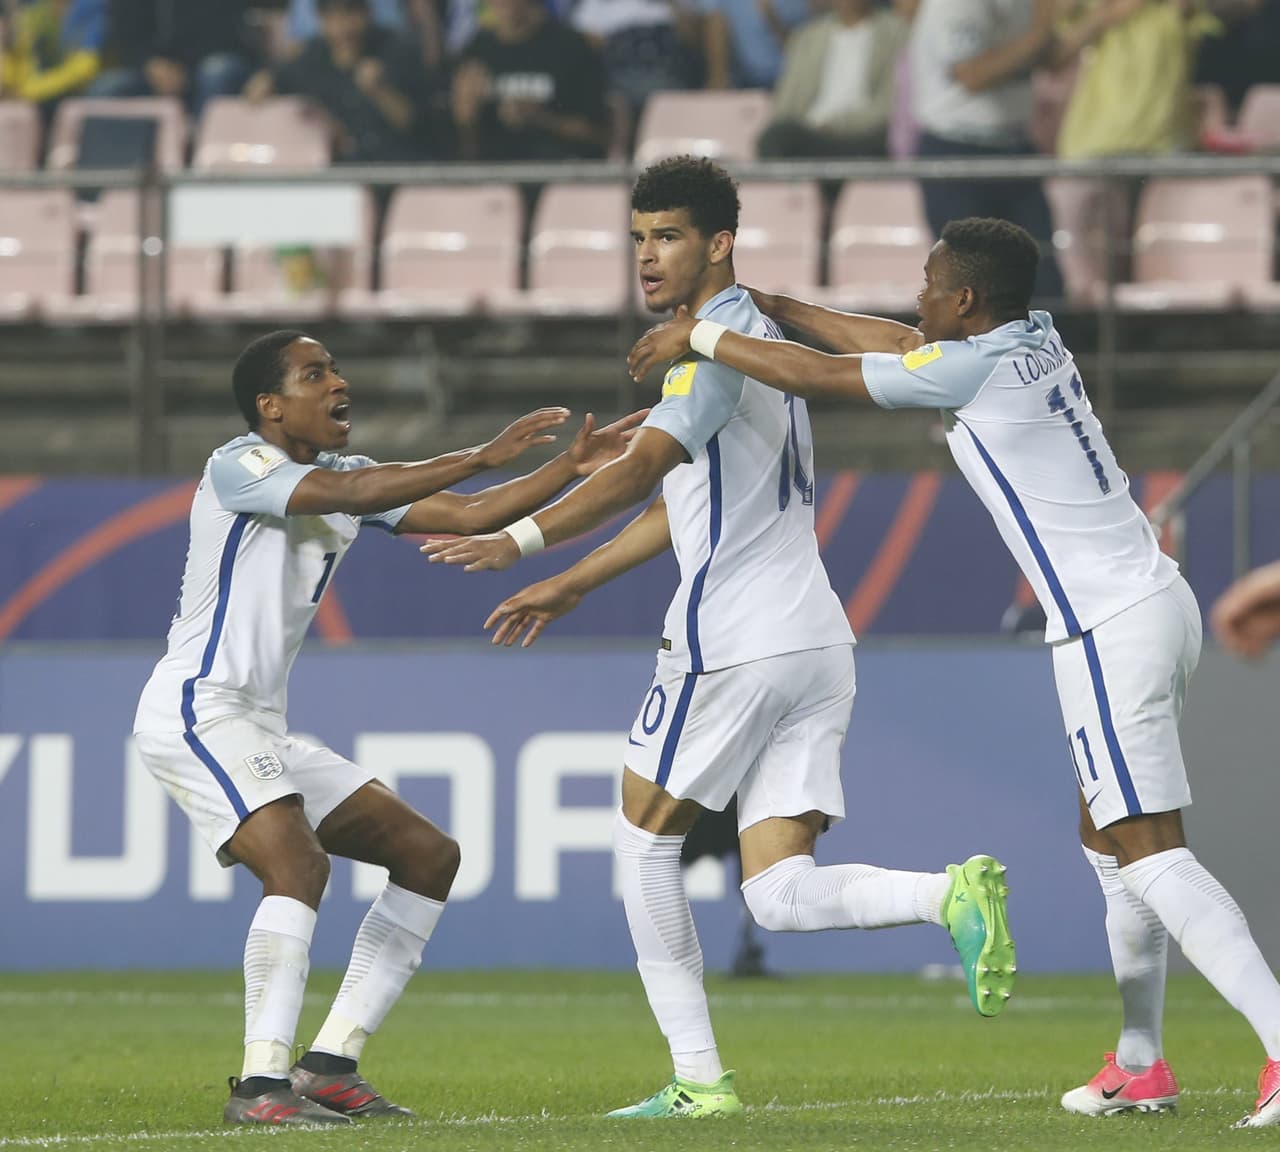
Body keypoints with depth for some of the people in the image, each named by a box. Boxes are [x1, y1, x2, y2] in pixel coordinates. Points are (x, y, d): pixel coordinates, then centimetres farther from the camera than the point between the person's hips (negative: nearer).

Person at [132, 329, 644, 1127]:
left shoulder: (348, 475, 15)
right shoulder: (238, 467, -12)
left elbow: (467, 516, 12)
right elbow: (340, 492, -30)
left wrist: (571, 468, 0)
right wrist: (482, 457, -33)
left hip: (261, 727, 10)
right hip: (196, 709, -10)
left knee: (429, 856, 8)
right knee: (299, 861, -30)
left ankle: (331, 1065, 5)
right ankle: (261, 1084, -30)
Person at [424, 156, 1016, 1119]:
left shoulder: (719, 340, -8)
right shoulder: (753, 335, 22)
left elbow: (643, 470, -23)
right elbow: (687, 506, 30)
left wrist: (522, 541, -31)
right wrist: (572, 584, 34)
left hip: (735, 641, -9)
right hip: (817, 645, 9)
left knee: (644, 841, 9)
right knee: (779, 894, 1)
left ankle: (699, 1077, 8)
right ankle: (954, 895, -21)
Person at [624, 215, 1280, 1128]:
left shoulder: (976, 368, -13)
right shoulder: (1034, 341, 11)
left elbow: (812, 376, -5)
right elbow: (895, 344, 27)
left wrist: (700, 337, 9)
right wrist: (766, 305, 31)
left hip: (1111, 632, -10)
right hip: (1160, 601, 10)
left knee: (1150, 855, -13)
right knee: (1107, 840, 18)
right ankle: (1140, 1065, 23)